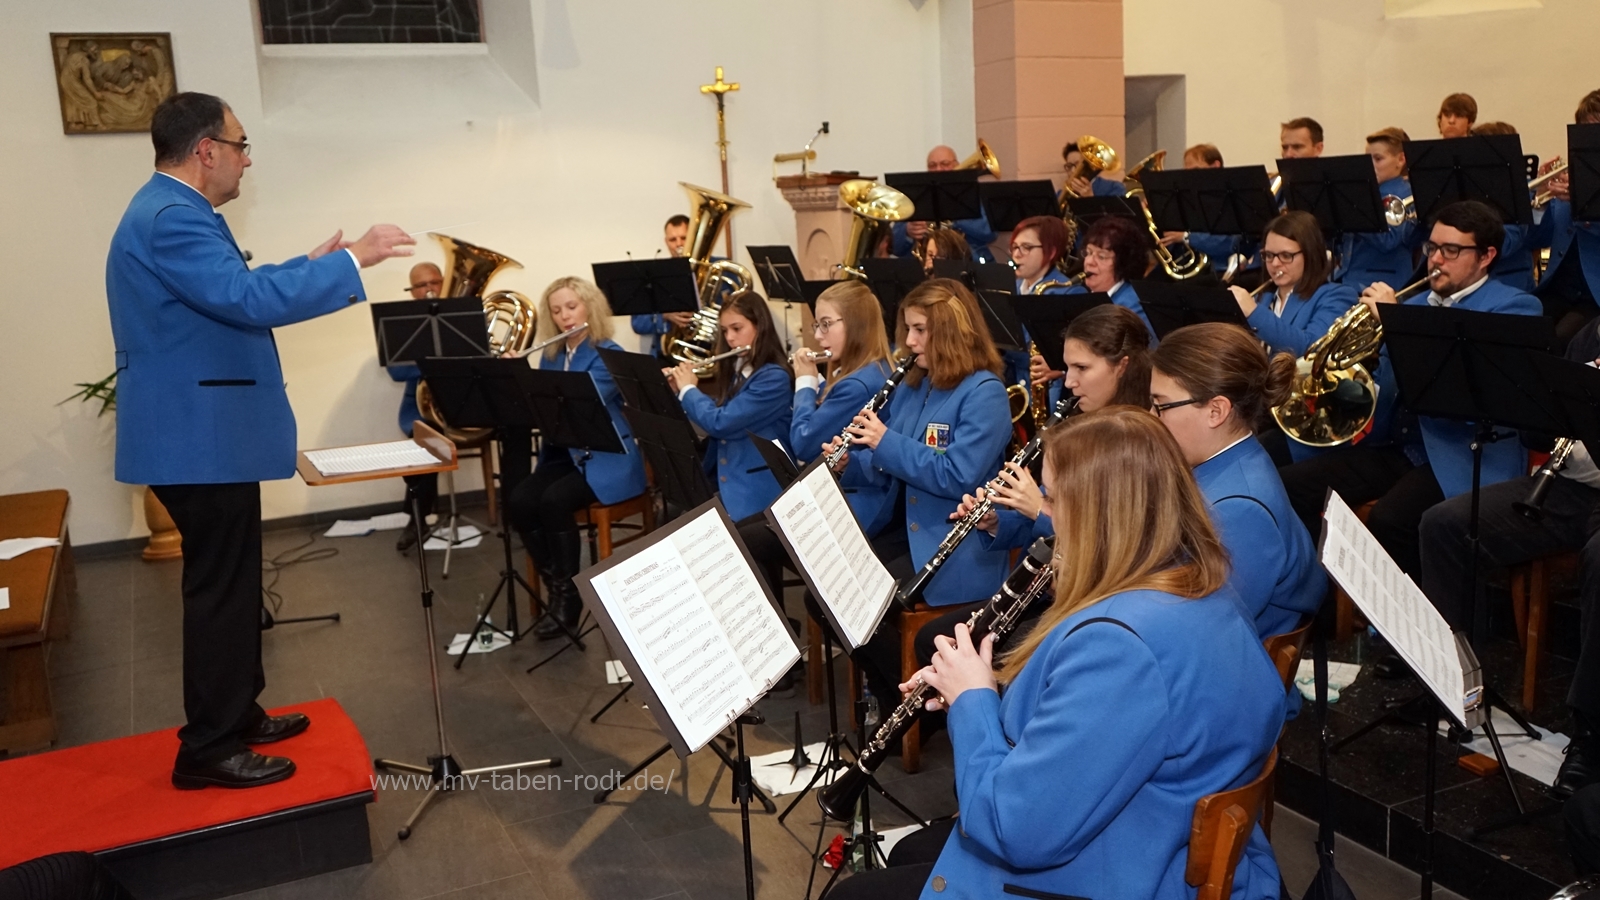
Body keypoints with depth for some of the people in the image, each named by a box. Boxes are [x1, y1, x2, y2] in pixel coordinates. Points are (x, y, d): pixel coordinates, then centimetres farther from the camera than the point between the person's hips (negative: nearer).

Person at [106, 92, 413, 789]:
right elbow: (248, 301, -31)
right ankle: (208, 749, 8)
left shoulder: (169, 210, 14)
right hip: (201, 439, -11)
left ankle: (234, 714, 31)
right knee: (221, 588, -2)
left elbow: (230, 292, 24)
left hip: (203, 433, 11)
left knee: (229, 581, 19)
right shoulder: (173, 219, -21)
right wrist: (351, 262, -25)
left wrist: (312, 264, 23)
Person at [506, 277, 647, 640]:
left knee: (554, 501, -31)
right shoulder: (550, 356, 11)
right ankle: (555, 589, -8)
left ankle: (570, 596, -14)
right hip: (562, 455, 6)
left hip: (606, 460, -6)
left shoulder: (609, 355, -9)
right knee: (518, 501, -21)